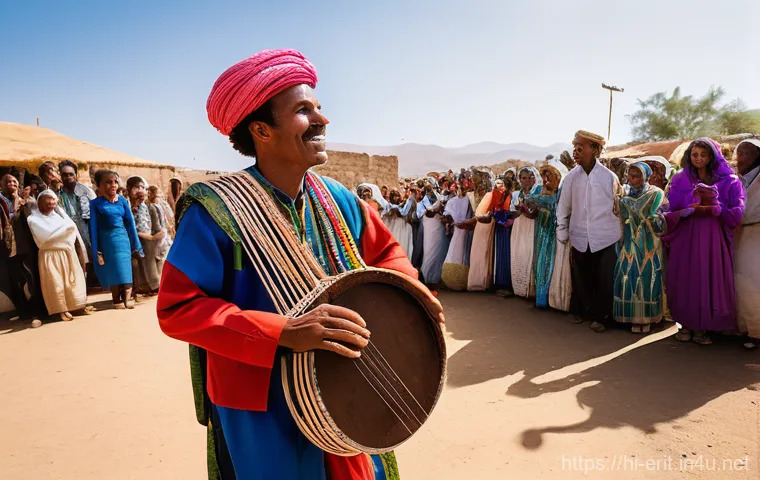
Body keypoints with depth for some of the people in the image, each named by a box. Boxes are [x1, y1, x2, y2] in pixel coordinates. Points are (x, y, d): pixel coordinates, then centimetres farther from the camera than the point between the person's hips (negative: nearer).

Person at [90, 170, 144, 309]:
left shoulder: (122, 201, 3)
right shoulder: (95, 203, -4)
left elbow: (130, 223, 7)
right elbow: (94, 227, -4)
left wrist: (136, 245, 6)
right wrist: (96, 250, -7)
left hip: (122, 239, 2)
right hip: (106, 241, -2)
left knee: (124, 270, 1)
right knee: (112, 271, 4)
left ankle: (126, 297, 9)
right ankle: (116, 299, 14)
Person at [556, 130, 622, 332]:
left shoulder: (609, 177, -5)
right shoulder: (572, 177, -3)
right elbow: (563, 207, 4)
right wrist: (562, 233, 5)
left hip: (605, 239, -2)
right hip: (579, 238, 2)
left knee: (604, 281, 4)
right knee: (581, 279, 11)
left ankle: (602, 317, 21)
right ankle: (584, 311, 31)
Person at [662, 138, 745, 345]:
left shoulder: (728, 182, 7)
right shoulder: (679, 180, 9)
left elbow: (737, 212, -1)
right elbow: (671, 212, 5)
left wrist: (711, 210, -14)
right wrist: (687, 212, -15)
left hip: (713, 239, 0)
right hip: (685, 239, 0)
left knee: (710, 280, -2)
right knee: (685, 280, -1)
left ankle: (702, 327, 8)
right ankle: (686, 324, 11)